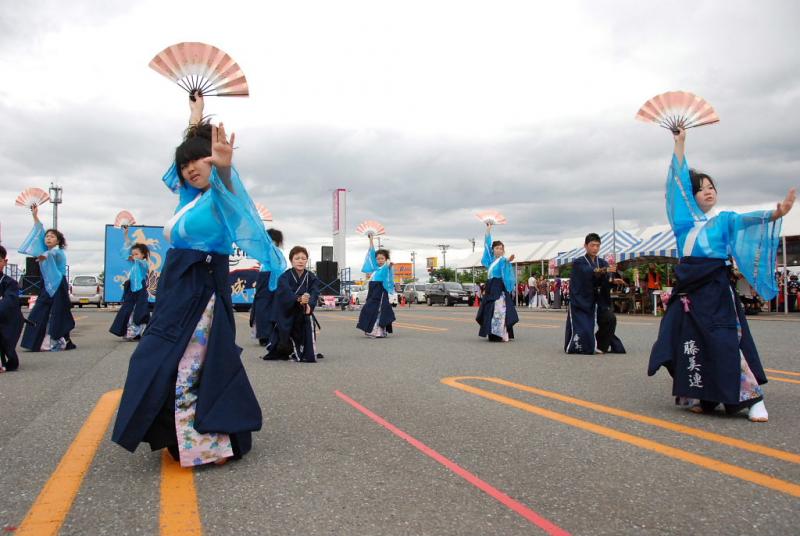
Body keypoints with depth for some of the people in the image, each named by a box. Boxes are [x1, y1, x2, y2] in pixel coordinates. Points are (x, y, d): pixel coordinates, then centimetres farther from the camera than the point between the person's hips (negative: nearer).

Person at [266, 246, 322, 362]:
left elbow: (314, 294, -17)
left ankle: (309, 354, -4)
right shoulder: (284, 277, -8)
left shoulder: (311, 278, -1)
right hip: (286, 314, -1)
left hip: (304, 314, 1)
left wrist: (309, 305, -39)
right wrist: (298, 299, -47)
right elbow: (286, 293, -26)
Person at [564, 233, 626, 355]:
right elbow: (588, 272, -26)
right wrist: (601, 271, -44)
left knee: (610, 318, -22)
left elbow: (606, 282, -6)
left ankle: (601, 345, 1)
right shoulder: (578, 263, -4)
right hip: (581, 302, -4)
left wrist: (613, 281, -29)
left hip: (597, 302, 4)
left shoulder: (603, 263, 9)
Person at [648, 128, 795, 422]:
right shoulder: (687, 219, 12)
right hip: (688, 288, 3)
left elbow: (749, 219, -13)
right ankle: (701, 397, 11)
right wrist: (680, 143, 12)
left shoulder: (725, 219, 7)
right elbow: (679, 180, 11)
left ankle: (753, 397, -4)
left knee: (727, 341, -10)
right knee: (693, 342, 2)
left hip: (716, 288, -3)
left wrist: (776, 213, -34)